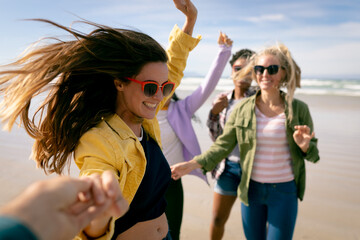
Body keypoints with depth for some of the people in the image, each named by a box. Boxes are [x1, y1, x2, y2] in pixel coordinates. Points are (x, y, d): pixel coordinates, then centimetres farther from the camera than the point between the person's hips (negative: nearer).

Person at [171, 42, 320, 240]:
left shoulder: (298, 109, -5)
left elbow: (313, 153, 4)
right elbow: (223, 145, -3)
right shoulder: (242, 109, -5)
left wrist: (304, 146, -19)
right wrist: (192, 164, -13)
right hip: (251, 189, 1)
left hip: (284, 191, -1)